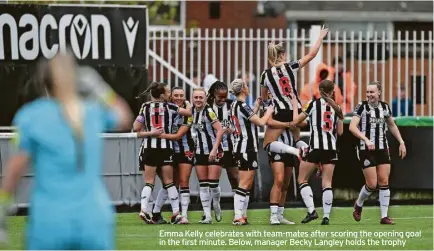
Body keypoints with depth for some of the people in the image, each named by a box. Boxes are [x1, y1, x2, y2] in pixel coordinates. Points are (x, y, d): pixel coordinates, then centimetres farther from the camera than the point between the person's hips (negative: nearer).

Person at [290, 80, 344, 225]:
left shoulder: (314, 104, -1)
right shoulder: (337, 108, 9)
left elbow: (295, 122, 1)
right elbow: (340, 132, 12)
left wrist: (295, 105, 15)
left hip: (315, 147, -3)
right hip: (331, 148, 4)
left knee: (302, 180, 7)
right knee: (327, 183, 3)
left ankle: (311, 210, -8)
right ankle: (326, 216, -5)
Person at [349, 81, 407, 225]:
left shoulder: (385, 107, 7)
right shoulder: (362, 107, -7)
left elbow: (392, 126, 22)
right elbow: (352, 127, -18)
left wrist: (401, 142, 16)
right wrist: (366, 139, -31)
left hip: (382, 149, 4)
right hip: (366, 150, -4)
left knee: (384, 182, -2)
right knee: (372, 184, -6)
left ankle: (384, 216, 1)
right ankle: (358, 205, 23)